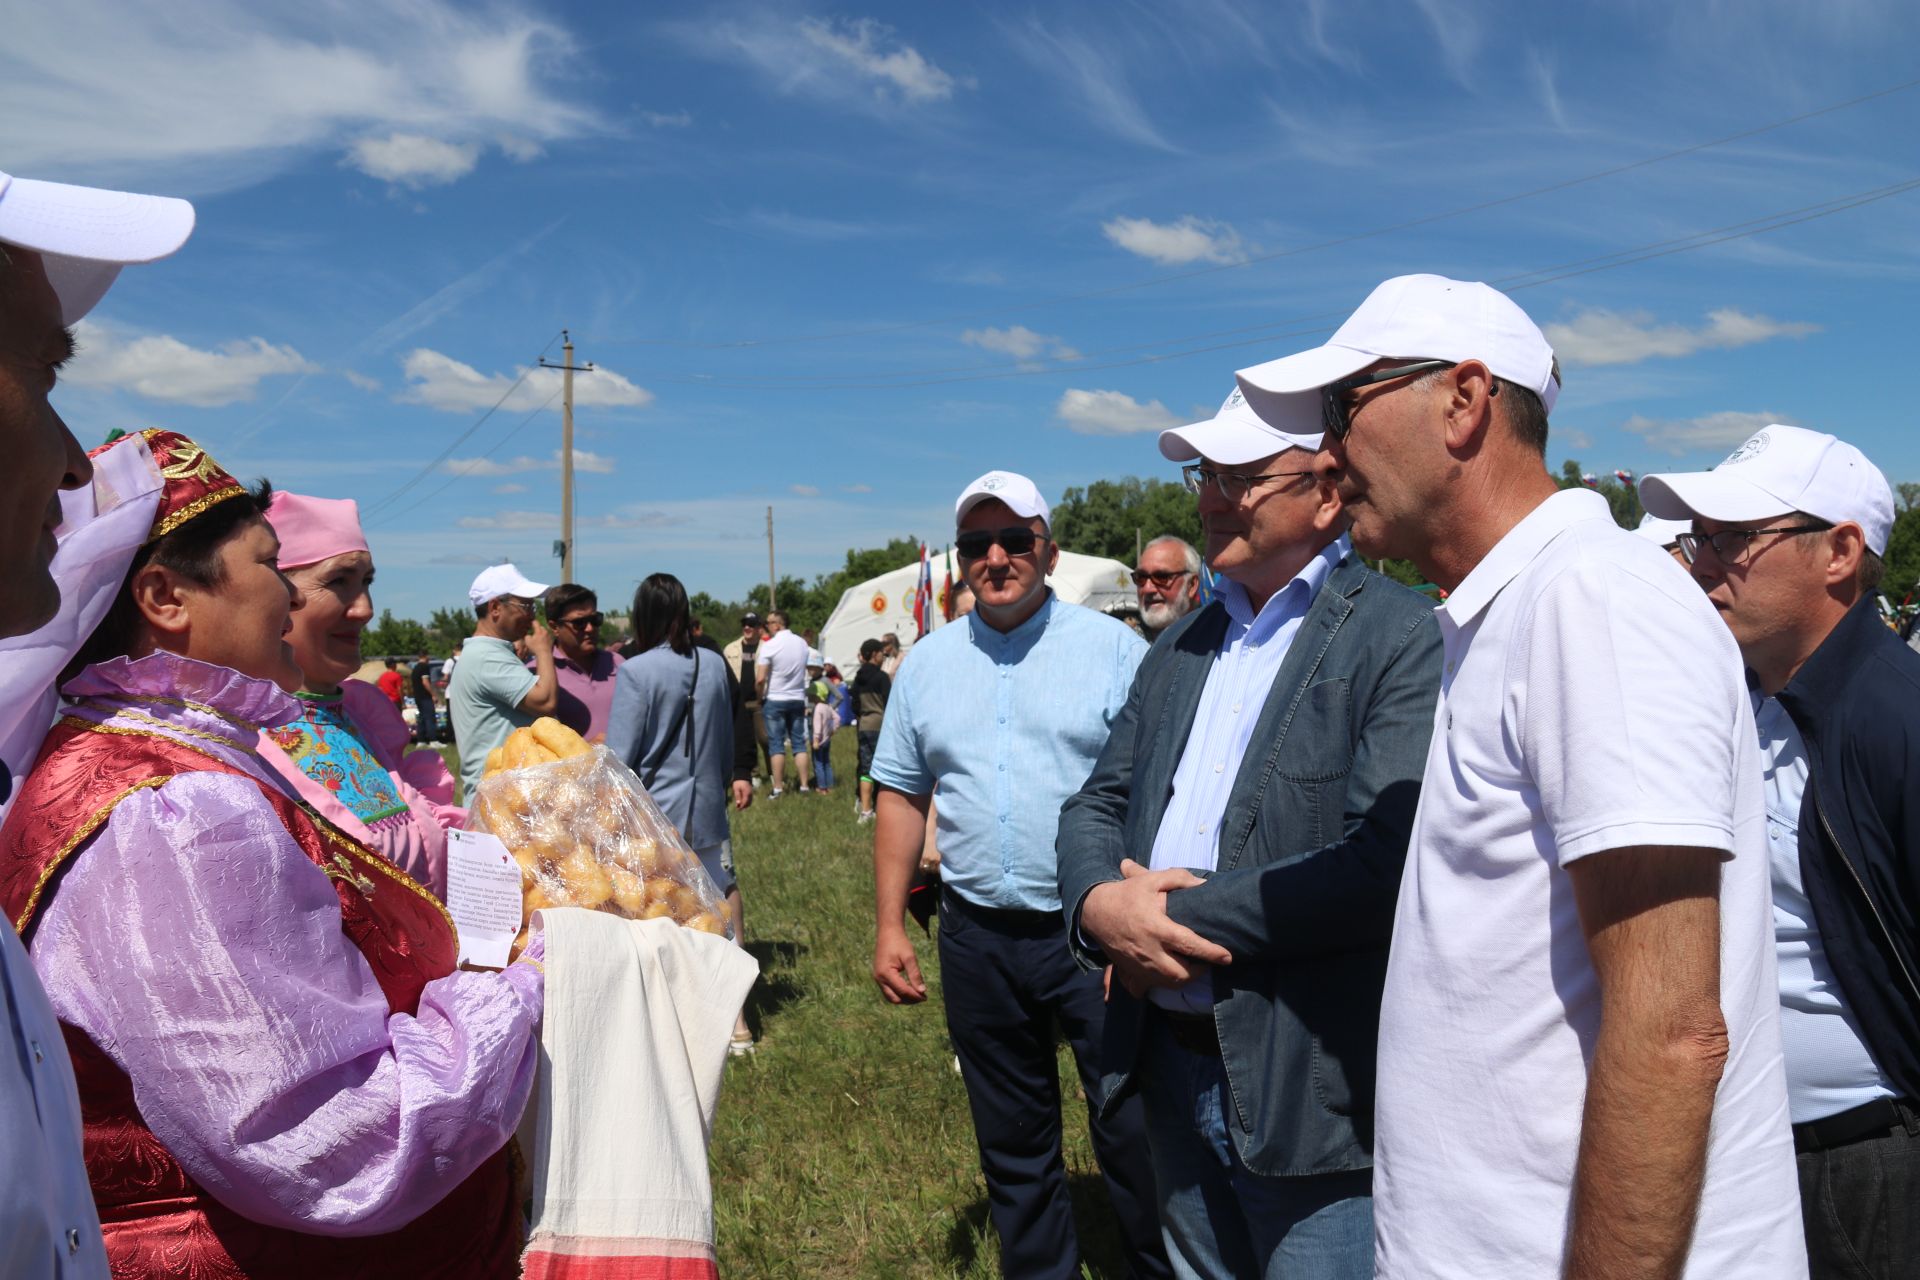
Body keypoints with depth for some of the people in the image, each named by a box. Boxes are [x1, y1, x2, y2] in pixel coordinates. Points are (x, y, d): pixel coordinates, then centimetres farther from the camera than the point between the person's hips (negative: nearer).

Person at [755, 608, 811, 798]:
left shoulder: (769, 645, -14)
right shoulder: (802, 643, 3)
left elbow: (760, 679, -17)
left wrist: (759, 698, -2)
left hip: (774, 700, -4)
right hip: (797, 699, 4)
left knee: (776, 745, 1)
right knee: (799, 743, 9)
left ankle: (777, 789, 1)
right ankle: (803, 785, 10)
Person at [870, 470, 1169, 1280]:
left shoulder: (1112, 649, -4)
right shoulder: (929, 663, 8)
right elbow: (901, 797, 11)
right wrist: (888, 927, 7)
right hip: (979, 937, 4)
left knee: (1133, 1135, 4)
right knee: (1012, 1148, 16)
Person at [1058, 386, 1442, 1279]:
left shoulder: (1404, 637, -13)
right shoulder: (1182, 645, 11)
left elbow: (1389, 861, -24)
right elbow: (1097, 803, 12)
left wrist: (1180, 919, -17)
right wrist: (1096, 902, -11)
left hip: (1313, 1094, -7)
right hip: (1171, 1070, 7)